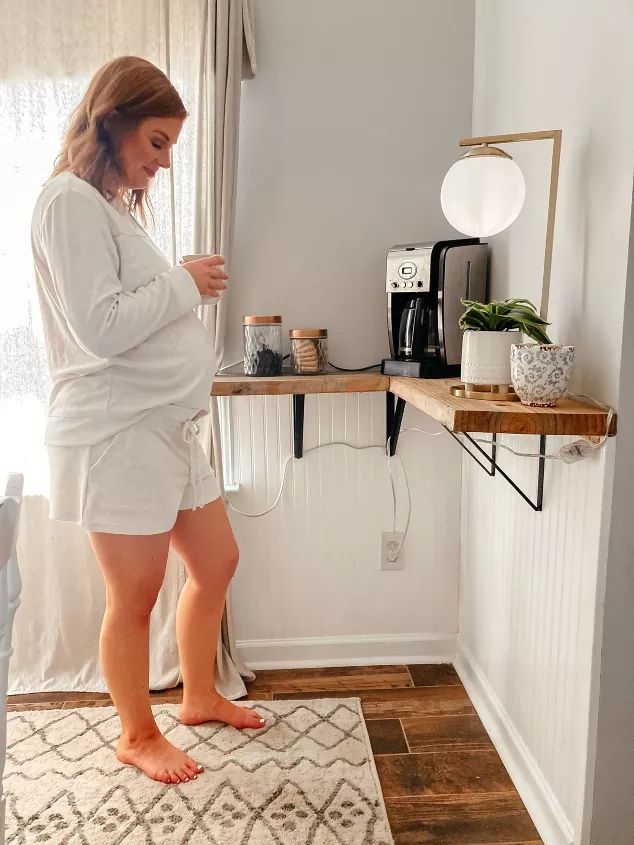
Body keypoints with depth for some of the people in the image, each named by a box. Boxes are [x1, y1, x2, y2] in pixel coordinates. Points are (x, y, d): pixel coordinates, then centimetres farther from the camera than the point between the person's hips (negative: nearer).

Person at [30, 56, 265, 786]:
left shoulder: (115, 205, 19)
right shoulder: (70, 200, -10)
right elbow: (99, 329, -19)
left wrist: (189, 288, 9)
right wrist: (183, 284, -11)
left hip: (166, 427, 10)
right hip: (117, 433, -10)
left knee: (216, 562, 17)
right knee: (135, 597, 5)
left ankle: (199, 698, 38)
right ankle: (137, 736, 29)